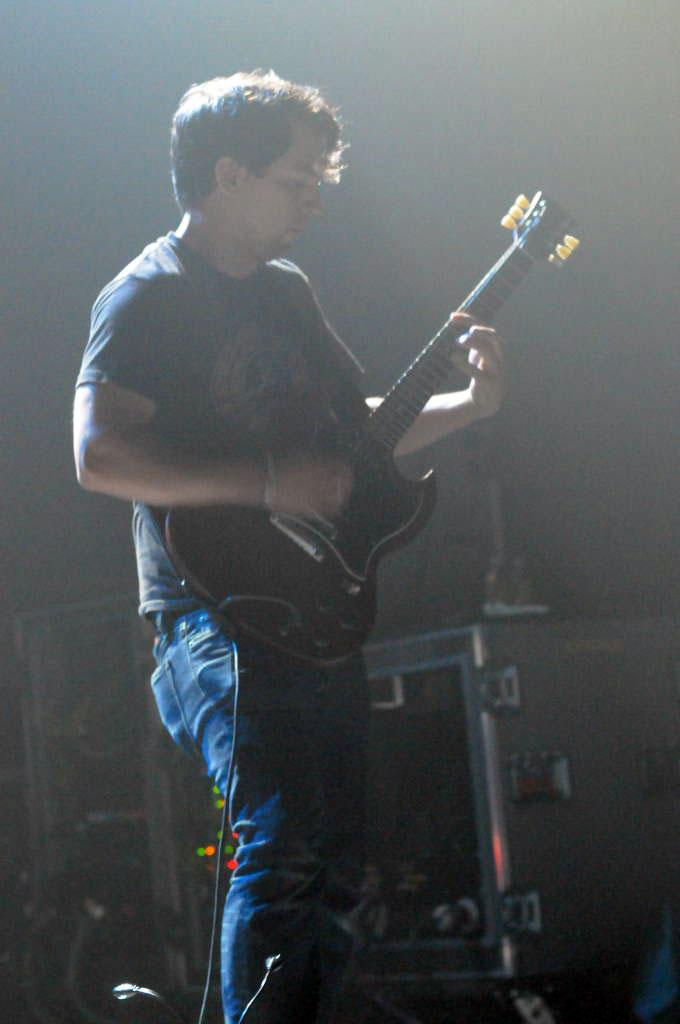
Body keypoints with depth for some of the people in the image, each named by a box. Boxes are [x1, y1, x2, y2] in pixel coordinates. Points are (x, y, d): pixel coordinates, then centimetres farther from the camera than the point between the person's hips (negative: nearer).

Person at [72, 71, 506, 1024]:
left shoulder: (288, 290, 18)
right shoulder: (147, 297, -7)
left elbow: (359, 423, 30)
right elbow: (99, 454, -20)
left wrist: (467, 403, 14)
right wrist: (266, 481, -22)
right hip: (216, 615, -9)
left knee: (335, 868, 8)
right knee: (284, 843, -24)